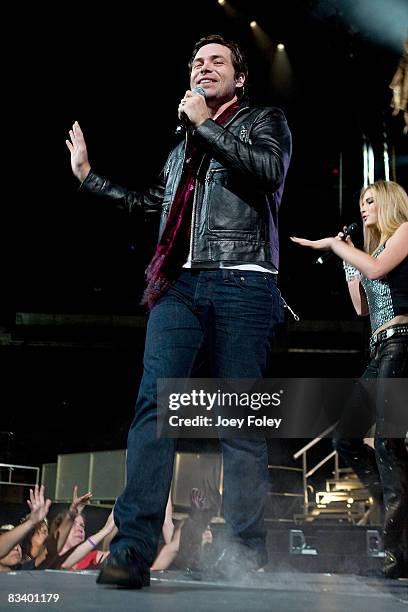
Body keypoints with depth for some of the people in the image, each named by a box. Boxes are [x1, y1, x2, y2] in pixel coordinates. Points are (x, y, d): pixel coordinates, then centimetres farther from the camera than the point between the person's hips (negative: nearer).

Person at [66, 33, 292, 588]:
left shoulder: (264, 121, 15)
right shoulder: (184, 142, 29)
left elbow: (270, 171, -7)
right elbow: (149, 201, 36)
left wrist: (205, 125, -1)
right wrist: (88, 174, 38)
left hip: (241, 282, -4)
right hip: (180, 284, 4)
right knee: (154, 402, -12)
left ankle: (248, 555, 4)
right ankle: (133, 551, -14)